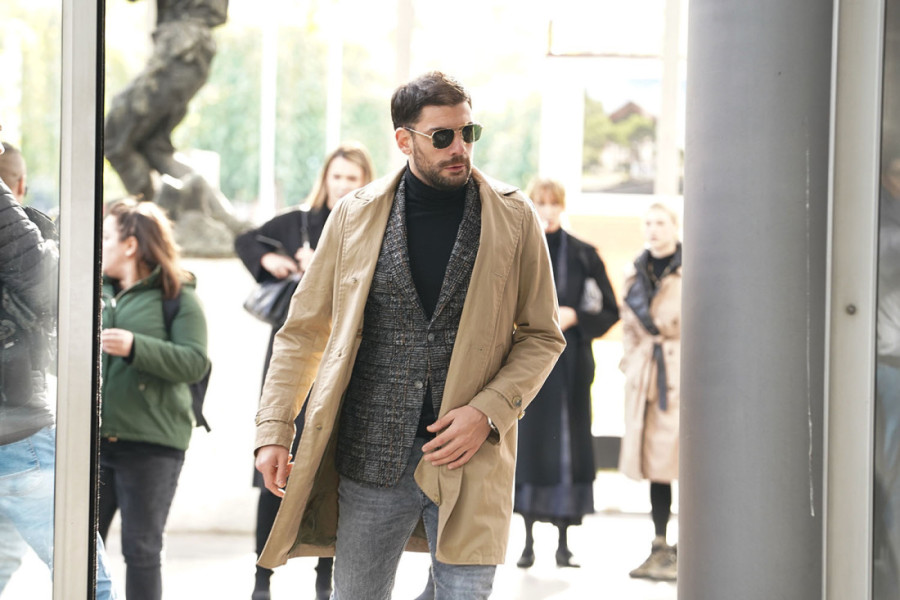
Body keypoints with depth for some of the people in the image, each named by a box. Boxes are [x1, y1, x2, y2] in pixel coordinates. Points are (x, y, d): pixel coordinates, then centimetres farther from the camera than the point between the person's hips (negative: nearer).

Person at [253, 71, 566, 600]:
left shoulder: (514, 219, 3)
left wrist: (488, 412, -8)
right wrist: (274, 429, 1)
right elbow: (304, 331, 10)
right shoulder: (355, 215, 5)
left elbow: (543, 336, 8)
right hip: (368, 456, 1)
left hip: (468, 458, -1)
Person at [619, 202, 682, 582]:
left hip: (684, 375, -5)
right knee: (654, 463, 7)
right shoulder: (635, 275, 13)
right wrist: (631, 364, 12)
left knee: (684, 462, -8)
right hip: (646, 378, 5)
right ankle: (660, 548, 13)